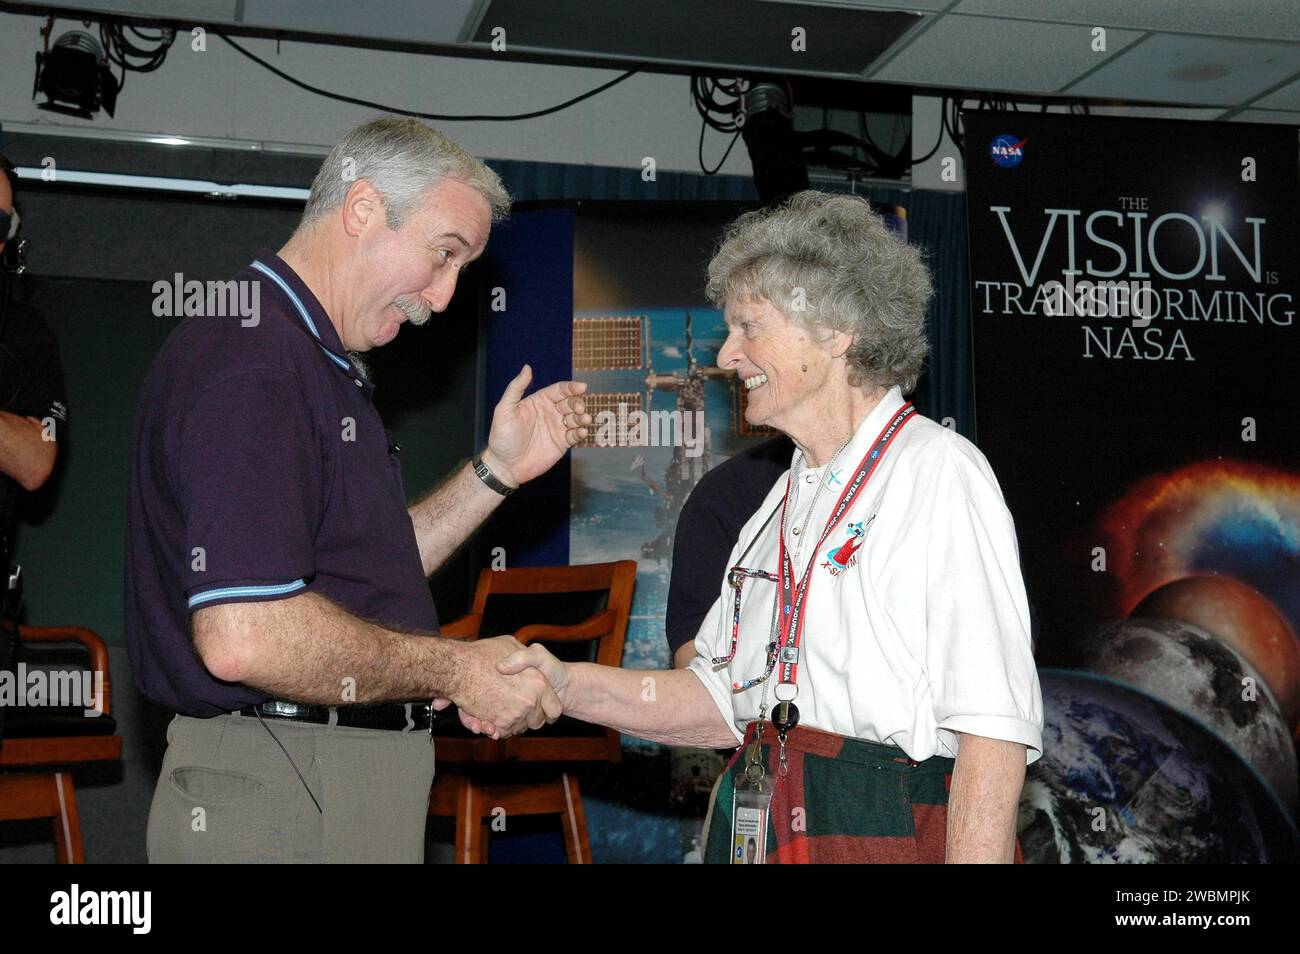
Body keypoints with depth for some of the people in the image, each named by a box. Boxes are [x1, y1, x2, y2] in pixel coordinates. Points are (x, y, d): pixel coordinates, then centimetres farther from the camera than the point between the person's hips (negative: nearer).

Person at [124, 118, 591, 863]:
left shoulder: (315, 362, 15)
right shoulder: (248, 358, -19)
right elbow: (243, 634, -28)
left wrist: (498, 469, 9)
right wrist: (458, 670, -17)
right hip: (282, 804, -10)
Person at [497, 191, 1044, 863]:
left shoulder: (938, 473, -10)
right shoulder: (786, 499, 14)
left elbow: (994, 728, -17)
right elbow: (724, 704, 10)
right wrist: (566, 687, 0)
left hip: (888, 833, -7)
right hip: (760, 833, 7)